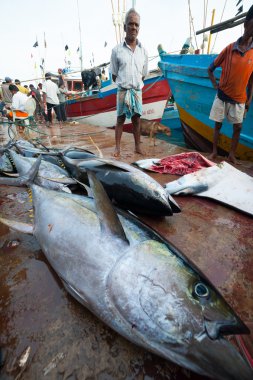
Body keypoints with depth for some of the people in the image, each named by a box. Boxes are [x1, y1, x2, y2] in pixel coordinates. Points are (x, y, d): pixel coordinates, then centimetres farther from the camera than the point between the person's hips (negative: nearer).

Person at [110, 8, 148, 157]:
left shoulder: (143, 50, 6)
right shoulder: (117, 50, -2)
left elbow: (143, 74, 13)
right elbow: (114, 75, 5)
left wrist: (136, 85, 10)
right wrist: (124, 85, 6)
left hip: (137, 91, 3)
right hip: (123, 91, -2)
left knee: (137, 119, 5)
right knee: (121, 119, -1)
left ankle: (138, 147, 13)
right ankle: (117, 147, 4)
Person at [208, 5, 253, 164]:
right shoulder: (229, 49, -4)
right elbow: (210, 69, 7)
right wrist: (215, 85, -5)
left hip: (239, 99, 1)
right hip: (222, 96, -1)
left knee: (238, 127, 3)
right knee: (218, 125, 5)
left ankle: (232, 155, 15)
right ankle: (215, 151, 18)